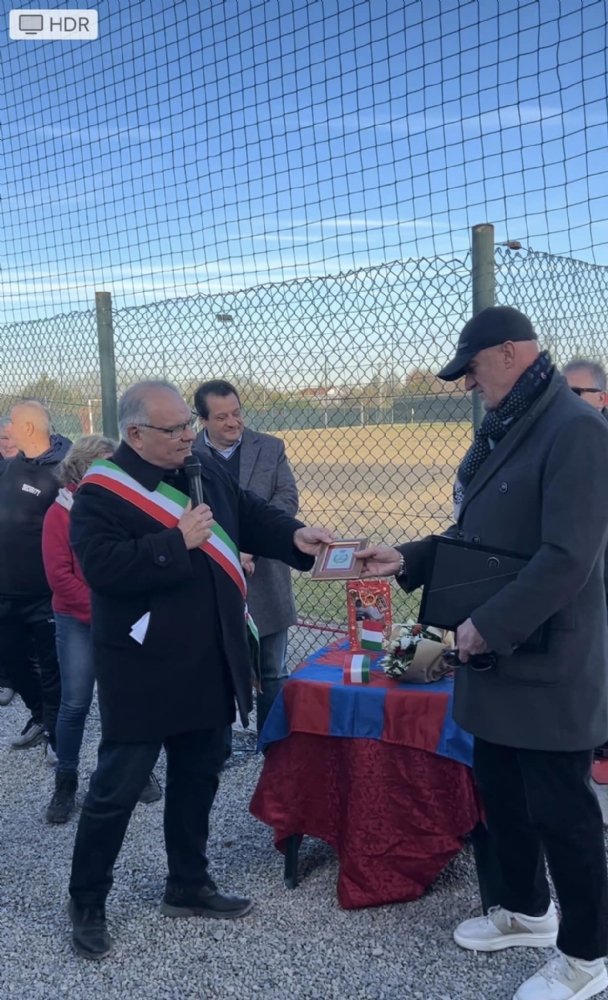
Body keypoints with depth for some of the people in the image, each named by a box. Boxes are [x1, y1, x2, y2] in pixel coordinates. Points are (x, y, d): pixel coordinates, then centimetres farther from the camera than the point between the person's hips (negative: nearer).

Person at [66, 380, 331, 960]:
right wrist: (178, 541, -25)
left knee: (197, 777, 19)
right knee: (116, 788, 5)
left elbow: (251, 518, 15)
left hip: (208, 666, 7)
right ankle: (86, 902, 25)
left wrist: (295, 537, -3)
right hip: (142, 672, -7)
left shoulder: (207, 472, 7)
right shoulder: (101, 493, -14)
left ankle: (188, 886, 37)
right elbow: (102, 564, -26)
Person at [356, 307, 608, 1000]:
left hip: (547, 666, -9)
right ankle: (526, 911, 42)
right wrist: (407, 559, 7)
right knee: (500, 793, 21)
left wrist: (488, 626, -21)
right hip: (495, 658, 9)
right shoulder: (499, 430, 12)